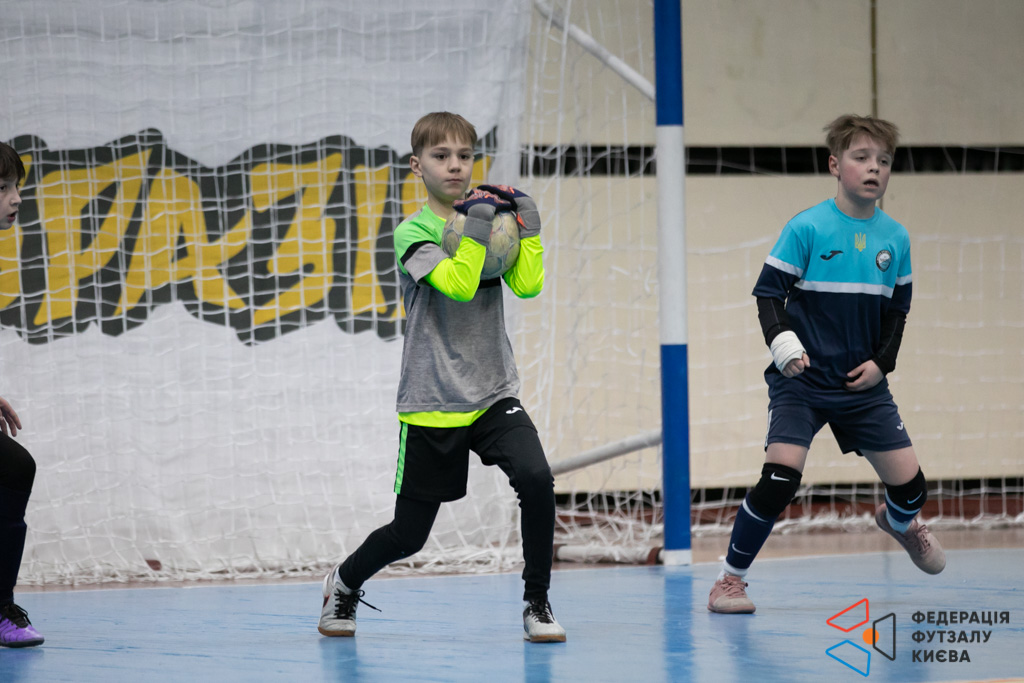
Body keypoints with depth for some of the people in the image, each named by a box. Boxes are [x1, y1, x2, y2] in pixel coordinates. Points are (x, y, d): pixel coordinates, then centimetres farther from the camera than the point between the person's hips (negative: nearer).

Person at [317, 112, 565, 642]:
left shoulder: (494, 223, 7)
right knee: (408, 534, 5)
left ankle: (537, 604, -9)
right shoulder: (414, 232, -6)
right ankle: (345, 583, 37)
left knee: (536, 479, -25)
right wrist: (476, 223, -23)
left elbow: (528, 284, -9)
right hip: (431, 404, -3)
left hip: (493, 395, 3)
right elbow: (457, 284, -23)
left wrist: (526, 217, -11)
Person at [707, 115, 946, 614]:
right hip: (801, 382, -4)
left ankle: (899, 523, 42)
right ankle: (731, 577, -3)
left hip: (862, 385, 4)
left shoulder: (895, 239, 4)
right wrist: (781, 340, -26)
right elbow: (768, 292, -9)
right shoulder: (807, 229, -10)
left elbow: (898, 309, 13)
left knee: (909, 483, 3)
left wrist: (882, 362, 0)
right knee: (780, 479, -20)